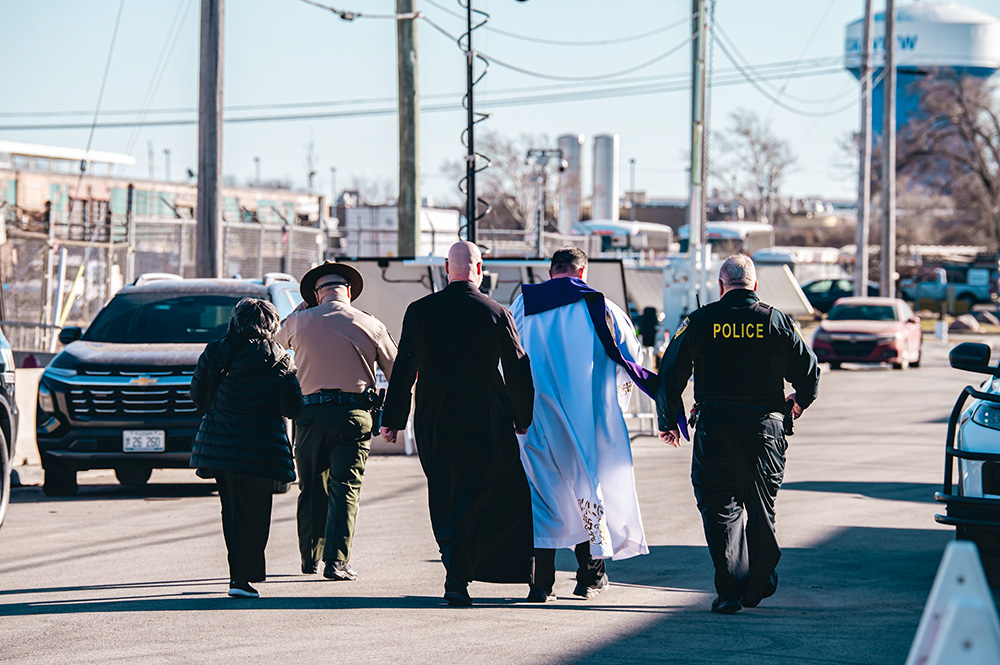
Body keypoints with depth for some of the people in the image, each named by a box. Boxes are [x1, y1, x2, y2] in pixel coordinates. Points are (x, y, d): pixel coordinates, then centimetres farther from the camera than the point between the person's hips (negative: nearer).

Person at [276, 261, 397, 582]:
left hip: (311, 413, 1)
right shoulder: (371, 326, 2)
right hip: (354, 415, -1)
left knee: (311, 489, 13)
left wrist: (301, 306, 34)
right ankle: (337, 561, -11)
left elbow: (277, 338, 27)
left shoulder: (300, 321, 2)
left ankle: (310, 557, 22)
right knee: (345, 489, -2)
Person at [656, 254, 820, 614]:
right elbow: (809, 371, 5)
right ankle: (758, 585, 23)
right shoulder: (777, 321, 3)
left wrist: (669, 421, 13)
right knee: (760, 506, 16)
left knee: (720, 507, 3)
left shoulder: (700, 321, 0)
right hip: (764, 424, 1)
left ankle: (730, 591, -6)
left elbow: (670, 373, 0)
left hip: (715, 426, -1)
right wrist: (798, 402, 26)